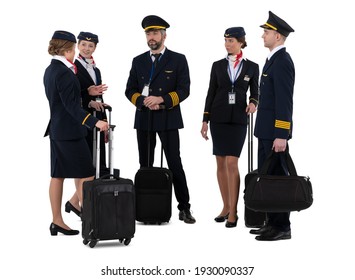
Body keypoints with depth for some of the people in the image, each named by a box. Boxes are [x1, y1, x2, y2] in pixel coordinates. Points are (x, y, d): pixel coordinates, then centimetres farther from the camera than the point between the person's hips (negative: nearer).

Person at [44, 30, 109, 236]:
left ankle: (57, 222, 13)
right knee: (86, 175, -4)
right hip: (70, 131, -9)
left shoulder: (50, 70, 11)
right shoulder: (64, 73, -18)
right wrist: (94, 122, -29)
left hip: (57, 130, 9)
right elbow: (71, 106, -23)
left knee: (58, 176, 9)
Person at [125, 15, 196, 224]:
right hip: (144, 119, 3)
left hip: (168, 119, -3)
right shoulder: (138, 61, 11)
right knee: (145, 165, 7)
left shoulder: (178, 59, 2)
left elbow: (184, 90, -5)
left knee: (175, 163, -5)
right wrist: (145, 102, -11)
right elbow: (130, 91, 8)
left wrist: (161, 99, -18)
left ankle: (184, 208, -1)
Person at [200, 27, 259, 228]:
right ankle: (226, 207, 16)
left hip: (238, 119, -2)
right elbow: (211, 93, 6)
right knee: (221, 163, 5)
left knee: (232, 163, -11)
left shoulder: (252, 67, 2)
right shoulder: (218, 65, 5)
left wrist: (253, 103, -16)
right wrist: (205, 120, 3)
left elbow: (255, 92, 7)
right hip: (218, 117, 2)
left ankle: (233, 211, -7)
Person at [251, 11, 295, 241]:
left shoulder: (282, 61, -15)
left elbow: (285, 101, -21)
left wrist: (281, 135, -23)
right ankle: (273, 223, 20)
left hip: (275, 132, -10)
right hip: (267, 131, 10)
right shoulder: (275, 60, 16)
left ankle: (282, 227, 1)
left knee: (277, 178, -5)